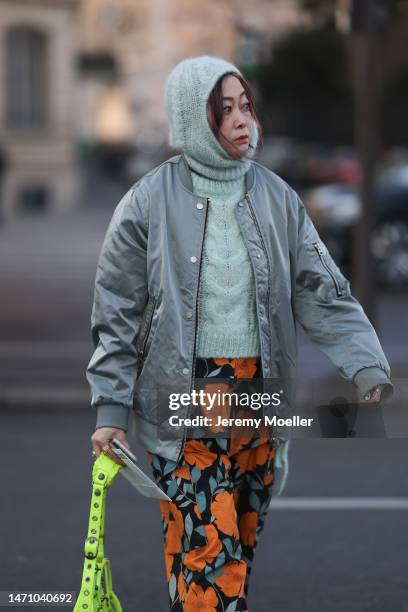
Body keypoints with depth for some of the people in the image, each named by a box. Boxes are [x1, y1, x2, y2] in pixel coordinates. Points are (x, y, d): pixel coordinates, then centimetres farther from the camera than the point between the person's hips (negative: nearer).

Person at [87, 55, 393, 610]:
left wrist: (370, 371, -13)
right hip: (182, 401, -4)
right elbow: (117, 314, 0)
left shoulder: (277, 197, 4)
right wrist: (111, 411, -3)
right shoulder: (149, 203, -5)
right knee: (207, 550, -11)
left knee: (242, 545, 12)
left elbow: (324, 293, 1)